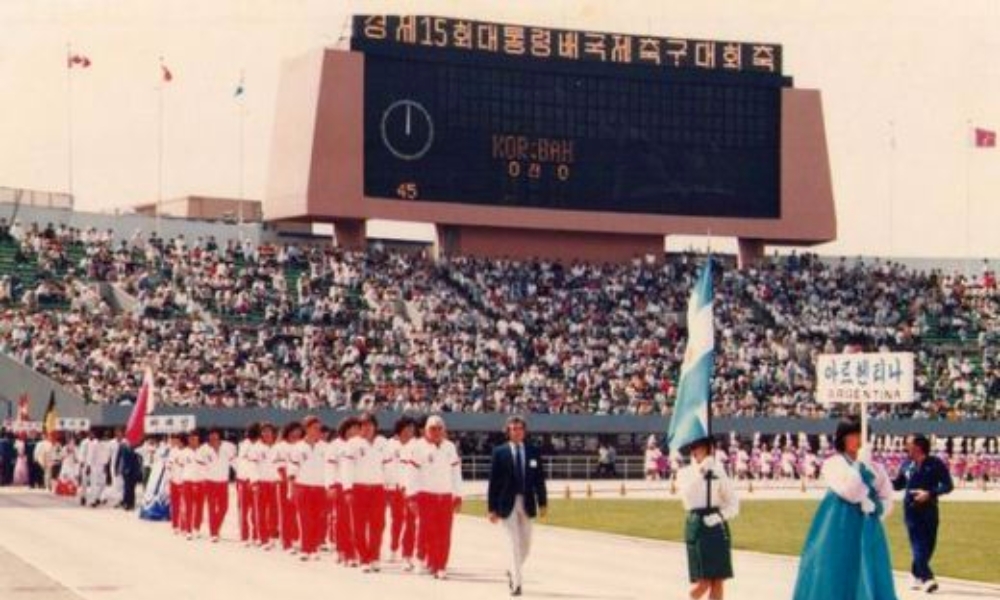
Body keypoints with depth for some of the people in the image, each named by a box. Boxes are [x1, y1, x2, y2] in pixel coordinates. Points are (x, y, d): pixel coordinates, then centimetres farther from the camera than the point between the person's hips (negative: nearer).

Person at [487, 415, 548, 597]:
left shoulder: (533, 451, 5)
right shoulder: (500, 452, -3)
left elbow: (539, 479, 7)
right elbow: (493, 481, -3)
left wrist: (542, 503, 2)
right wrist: (492, 508, -6)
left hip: (527, 502, 3)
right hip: (507, 503, -3)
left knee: (525, 543, 9)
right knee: (515, 543, -6)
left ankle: (513, 572, 34)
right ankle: (516, 583, -2)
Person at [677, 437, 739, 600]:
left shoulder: (718, 472, 8)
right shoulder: (685, 473, 5)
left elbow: (733, 503, 8)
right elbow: (688, 498, -14)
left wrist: (721, 516, -9)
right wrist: (699, 472, -18)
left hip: (717, 527, 2)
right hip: (696, 527, -2)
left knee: (718, 581, -1)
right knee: (702, 583, -9)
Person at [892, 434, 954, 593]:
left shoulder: (935, 464, -6)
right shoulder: (907, 465, 5)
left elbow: (948, 486, -7)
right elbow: (899, 484, 19)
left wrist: (930, 493, -20)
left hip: (929, 510, -1)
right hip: (911, 510, 1)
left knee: (928, 546, 6)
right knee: (918, 546, -9)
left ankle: (916, 574, 25)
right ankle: (927, 578, -15)